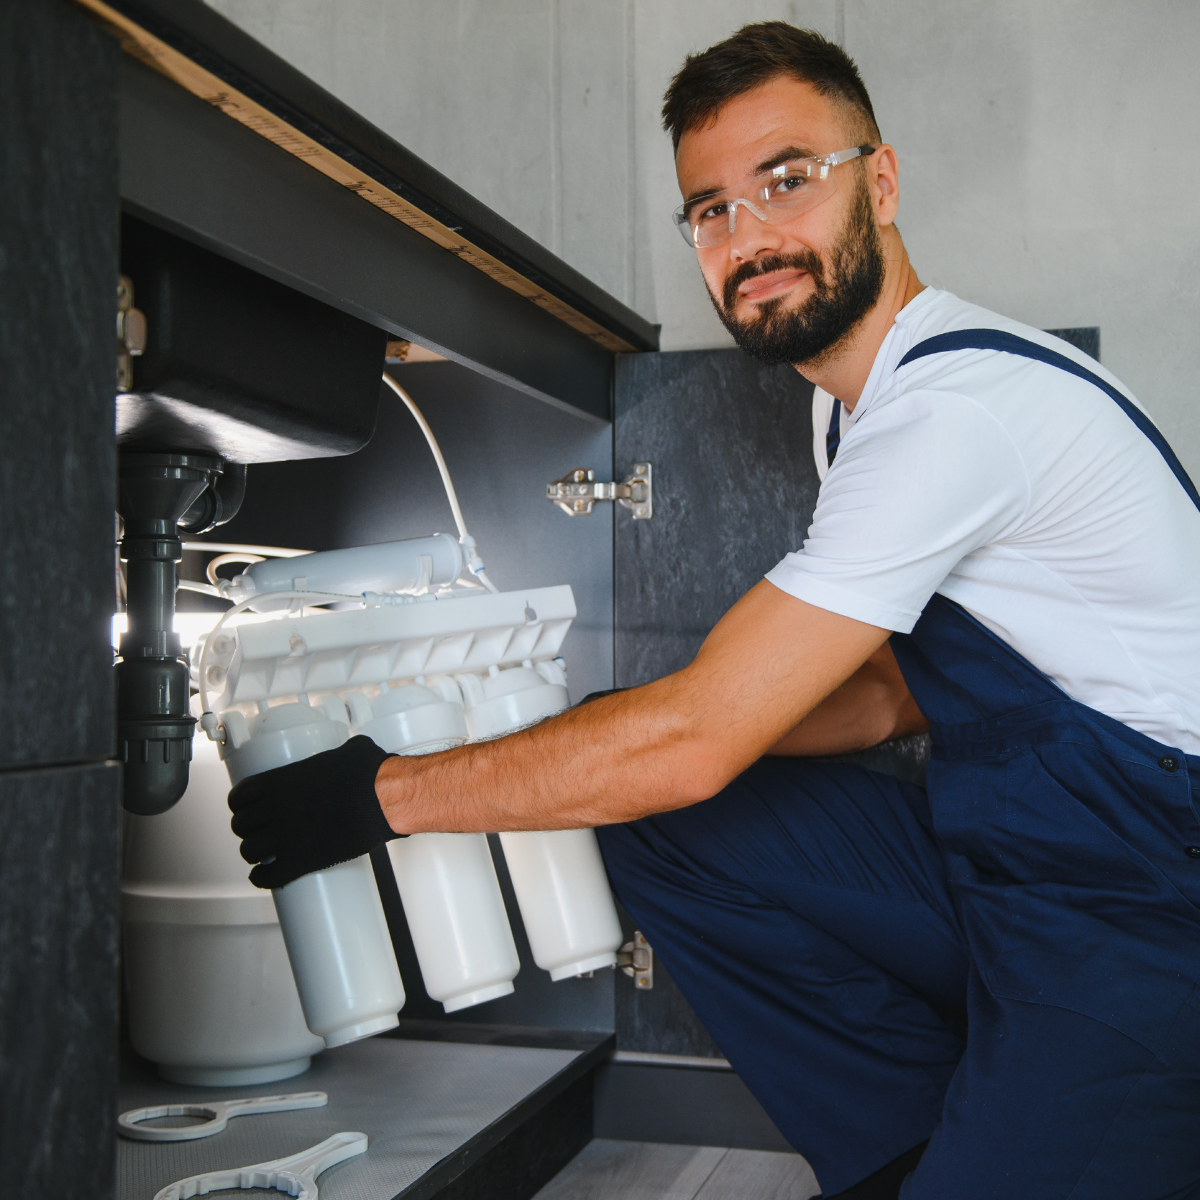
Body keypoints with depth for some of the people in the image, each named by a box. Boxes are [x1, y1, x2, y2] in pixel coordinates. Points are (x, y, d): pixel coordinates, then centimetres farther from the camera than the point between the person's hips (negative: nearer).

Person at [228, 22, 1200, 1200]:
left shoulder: (961, 403, -23)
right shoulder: (867, 405, 9)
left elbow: (690, 740, -24)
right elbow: (886, 693, 15)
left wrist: (381, 794, -14)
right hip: (1009, 865, 9)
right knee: (666, 831, -1)